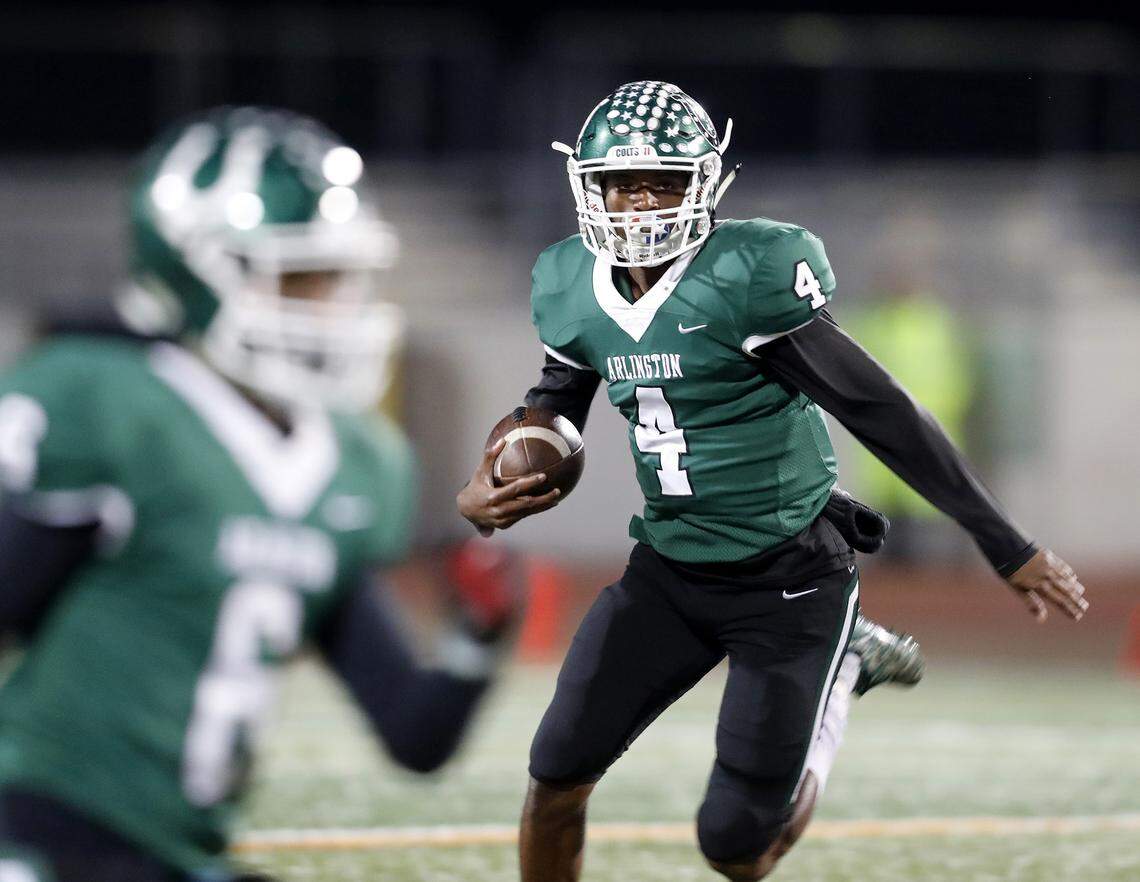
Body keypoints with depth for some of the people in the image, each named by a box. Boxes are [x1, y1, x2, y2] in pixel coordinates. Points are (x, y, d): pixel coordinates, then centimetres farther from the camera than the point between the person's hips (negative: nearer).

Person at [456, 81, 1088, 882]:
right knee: (558, 775, -2)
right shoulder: (575, 291, 0)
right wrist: (484, 496, -4)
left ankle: (838, 679, 25)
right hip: (668, 575, 5)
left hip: (788, 582, -5)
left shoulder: (747, 279, -20)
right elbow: (549, 417, 19)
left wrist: (1009, 548, -15)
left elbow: (880, 412, -18)